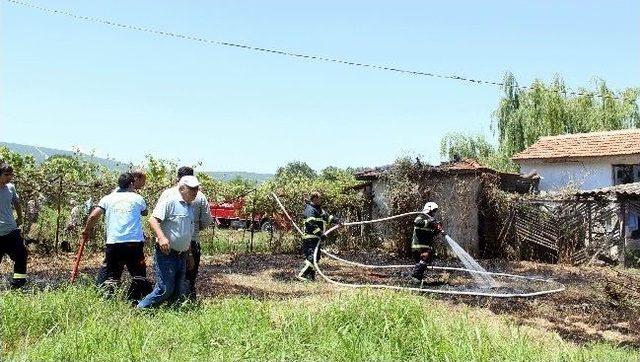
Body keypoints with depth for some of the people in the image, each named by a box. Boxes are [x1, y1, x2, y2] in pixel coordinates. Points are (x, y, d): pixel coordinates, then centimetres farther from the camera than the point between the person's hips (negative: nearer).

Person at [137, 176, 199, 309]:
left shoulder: (190, 207, 17)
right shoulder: (170, 201, -10)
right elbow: (153, 219, -20)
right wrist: (161, 237, -34)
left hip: (182, 256, 9)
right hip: (166, 254, -8)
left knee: (179, 292, 10)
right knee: (165, 290, -10)